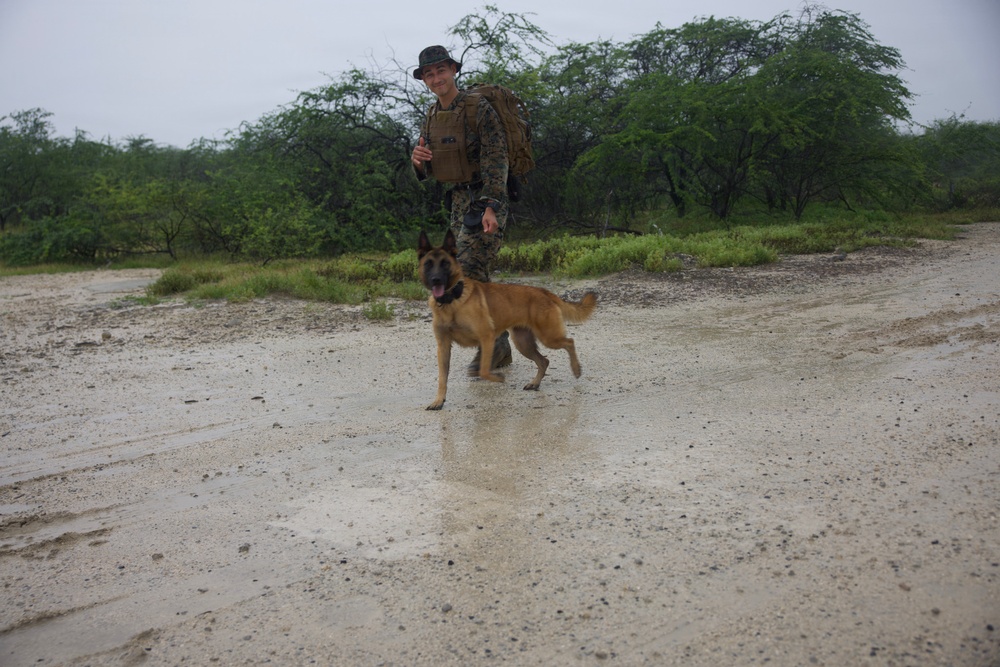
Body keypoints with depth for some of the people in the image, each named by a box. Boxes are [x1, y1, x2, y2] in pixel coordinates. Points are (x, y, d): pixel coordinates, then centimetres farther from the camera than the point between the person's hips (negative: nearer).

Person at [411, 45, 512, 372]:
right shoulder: (432, 117, 11)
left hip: (486, 199, -8)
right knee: (476, 278, 9)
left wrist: (490, 207, -29)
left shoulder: (479, 109, -11)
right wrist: (418, 159, -10)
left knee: (468, 271, -17)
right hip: (459, 202, 8)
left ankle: (491, 341, -2)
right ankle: (500, 349, 20)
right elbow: (425, 172, 14)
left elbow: (496, 160, -18)